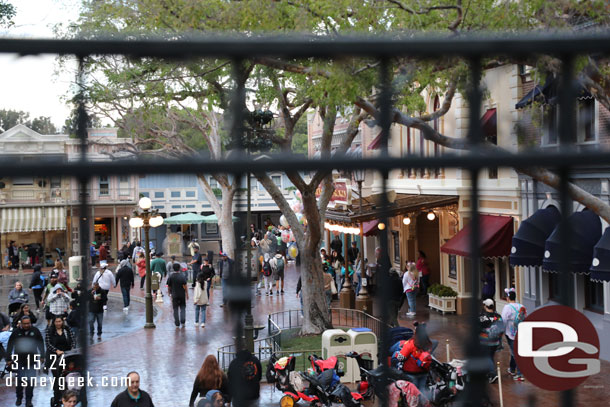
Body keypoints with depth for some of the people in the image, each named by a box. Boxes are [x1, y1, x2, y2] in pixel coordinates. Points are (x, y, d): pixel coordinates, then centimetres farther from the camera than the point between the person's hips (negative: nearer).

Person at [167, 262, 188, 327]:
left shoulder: (170, 276, -5)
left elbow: (169, 286, 2)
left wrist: (169, 293, 18)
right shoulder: (182, 276, -11)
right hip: (182, 295, -1)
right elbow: (185, 286, -13)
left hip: (174, 295, 1)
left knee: (175, 309, 7)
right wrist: (187, 294, -5)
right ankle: (183, 321, 0)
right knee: (183, 307, 13)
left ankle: (177, 324, 7)